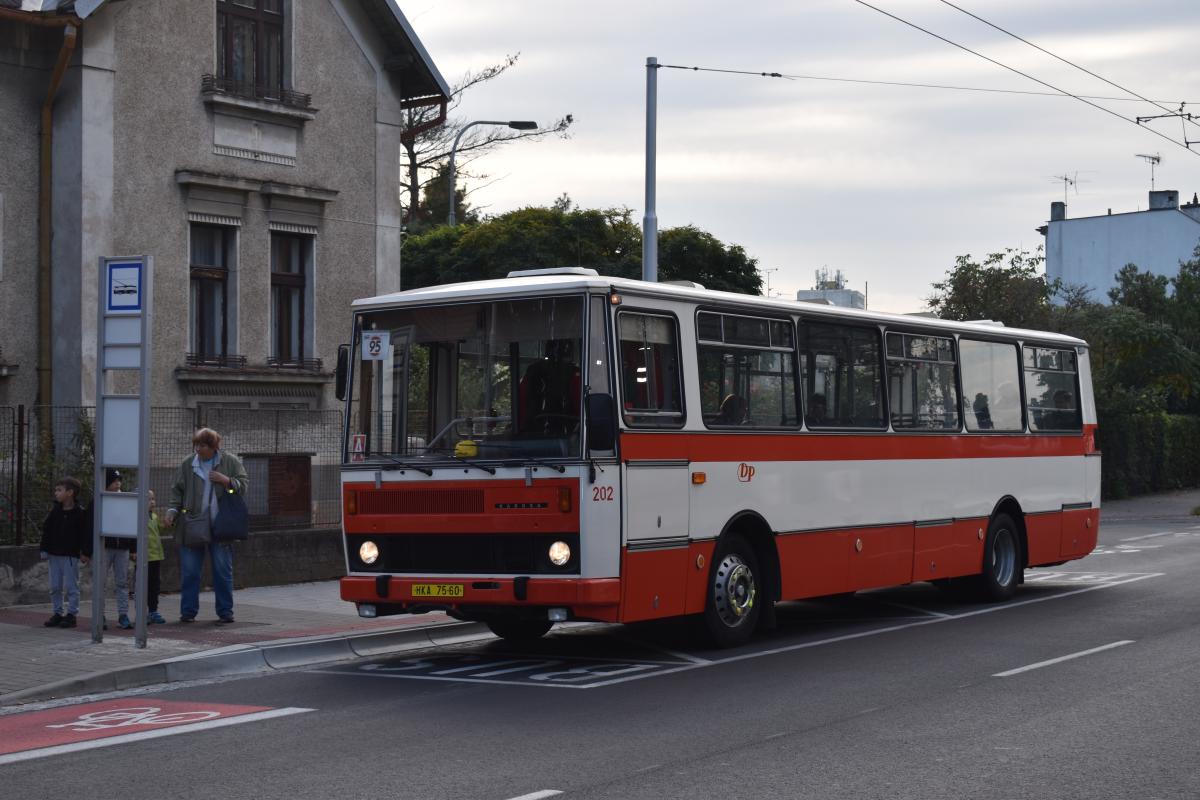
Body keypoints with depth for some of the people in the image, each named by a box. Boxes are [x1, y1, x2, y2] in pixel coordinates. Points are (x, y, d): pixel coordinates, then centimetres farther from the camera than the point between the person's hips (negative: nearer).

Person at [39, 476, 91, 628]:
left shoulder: (80, 513, -9)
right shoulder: (55, 512, 7)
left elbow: (87, 534, -9)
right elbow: (46, 530, 10)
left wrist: (86, 553, -13)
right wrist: (44, 550, 4)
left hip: (71, 555, -6)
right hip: (54, 554, 6)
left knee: (71, 587, -1)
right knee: (55, 587, 9)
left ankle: (71, 614, 5)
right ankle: (57, 613, 17)